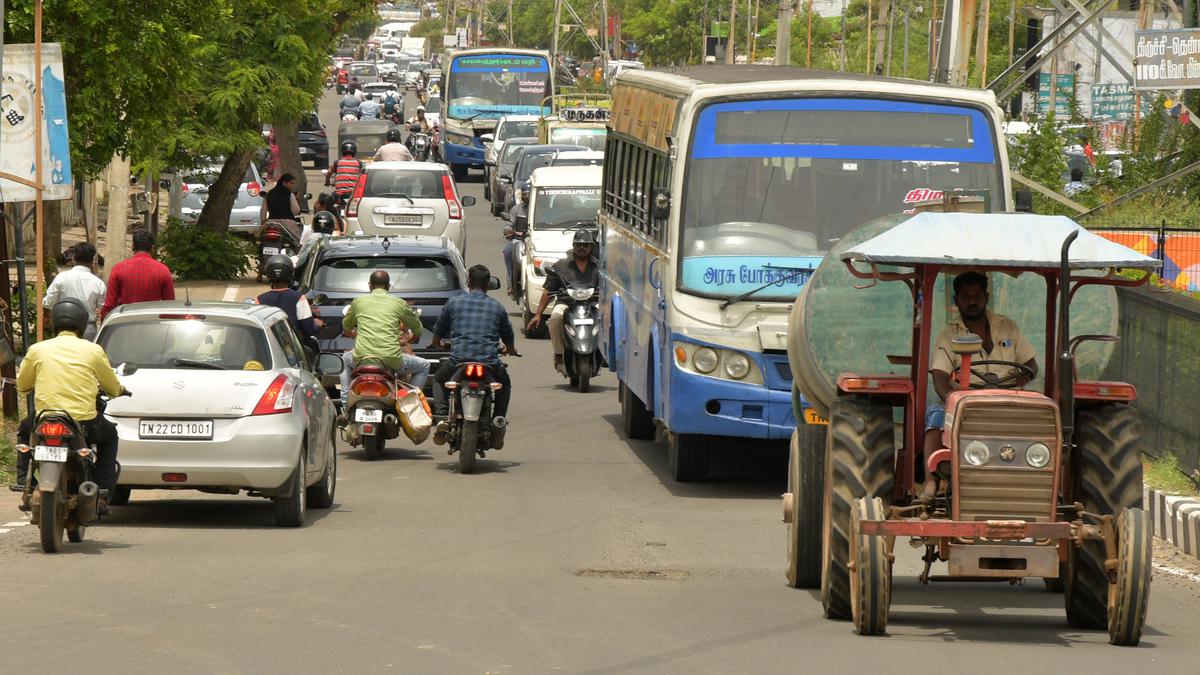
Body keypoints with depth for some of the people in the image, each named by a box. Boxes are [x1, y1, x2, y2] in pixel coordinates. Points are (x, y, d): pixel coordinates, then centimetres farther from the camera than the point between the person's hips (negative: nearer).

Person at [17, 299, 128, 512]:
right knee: (109, 435, 31)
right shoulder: (93, 351, 1)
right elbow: (113, 388, 11)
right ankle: (102, 495, 19)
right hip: (84, 422, -1)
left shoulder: (37, 350, 3)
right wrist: (120, 390, 36)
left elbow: (22, 386, 15)